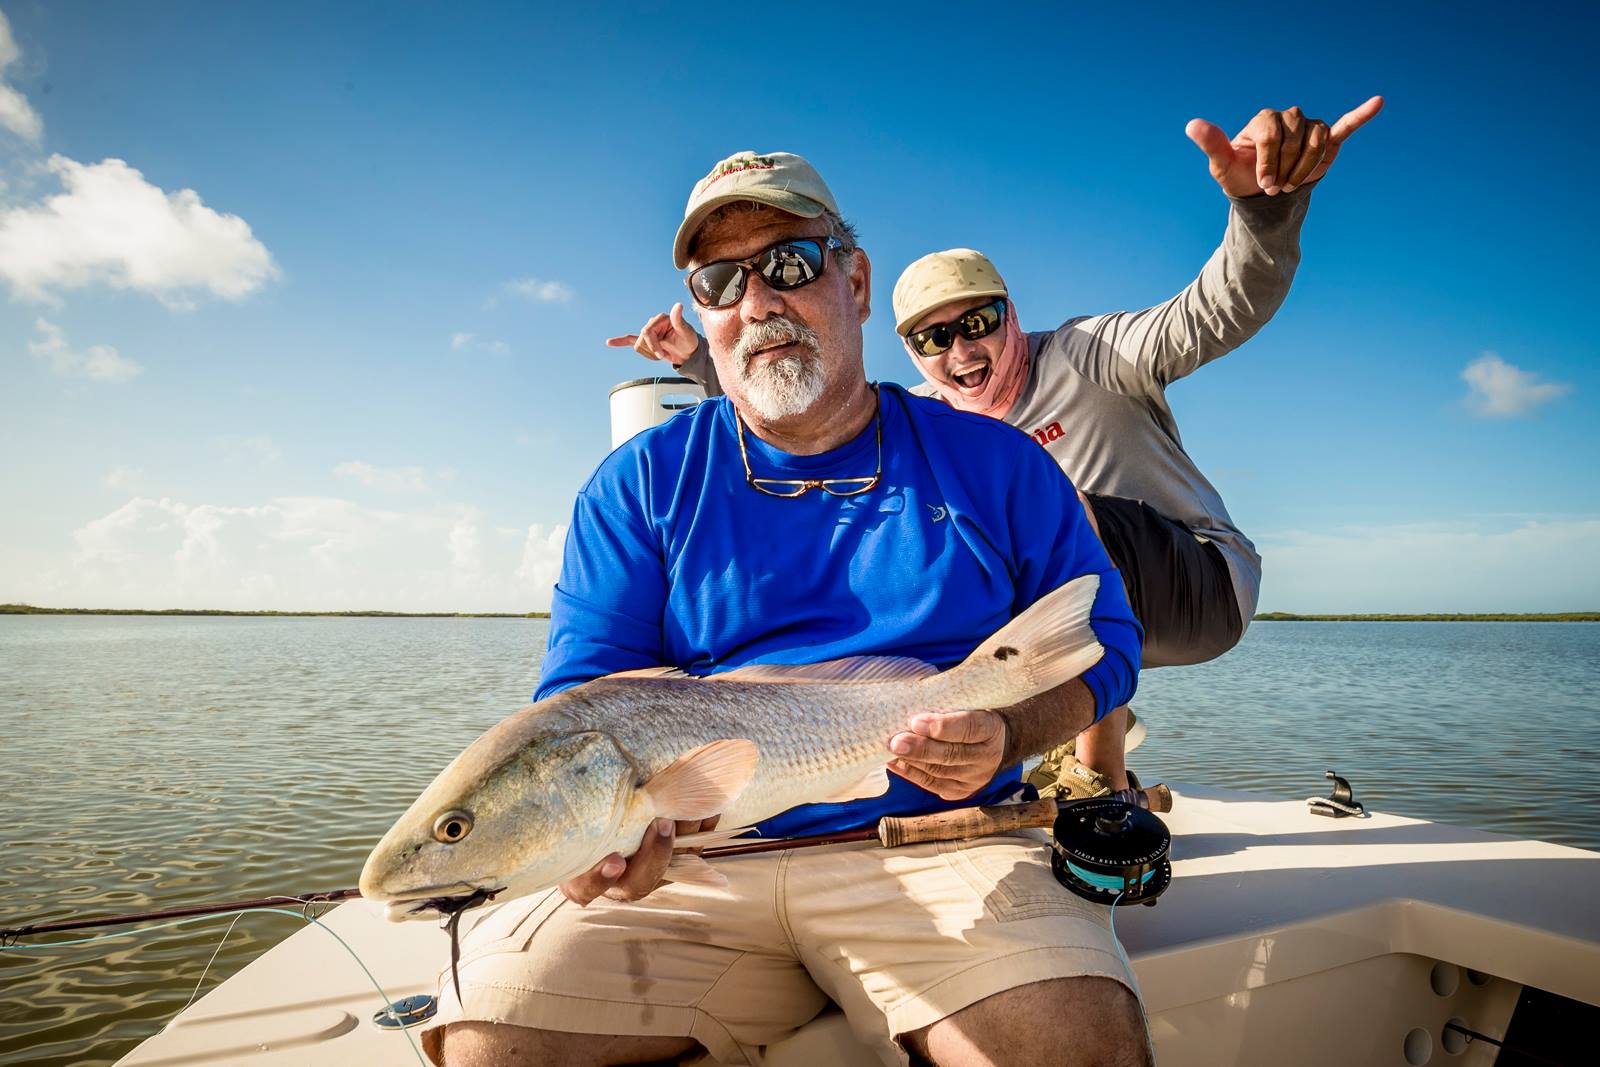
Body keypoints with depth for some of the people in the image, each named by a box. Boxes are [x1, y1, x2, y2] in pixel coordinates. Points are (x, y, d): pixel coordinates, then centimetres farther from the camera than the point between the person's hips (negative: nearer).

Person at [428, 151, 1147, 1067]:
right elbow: (585, 689, 2)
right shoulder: (641, 481, 7)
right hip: (688, 864, 2)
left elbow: (1101, 642, 10)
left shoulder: (993, 463, 8)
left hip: (938, 849, 0)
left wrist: (1002, 734, -11)